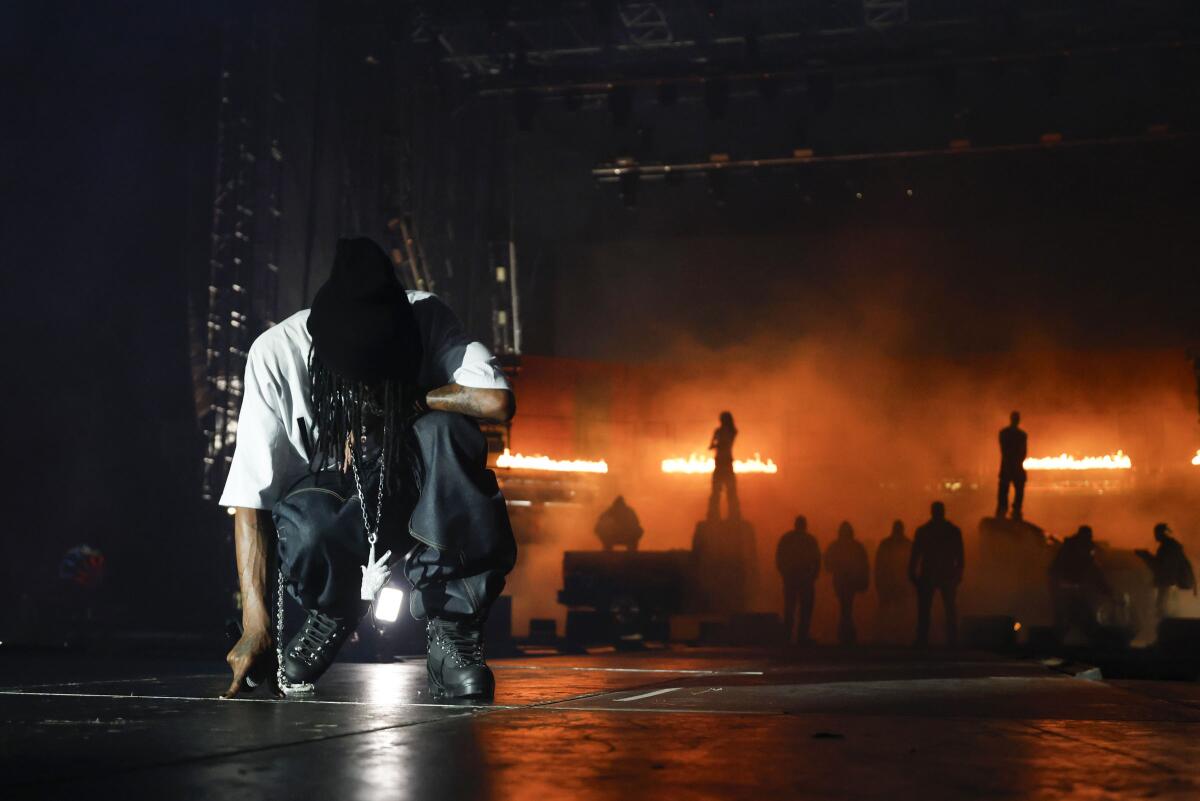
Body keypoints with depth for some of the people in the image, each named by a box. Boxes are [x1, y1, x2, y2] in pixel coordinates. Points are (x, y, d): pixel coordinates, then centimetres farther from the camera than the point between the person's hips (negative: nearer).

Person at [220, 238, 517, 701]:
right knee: (309, 539, -37)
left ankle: (452, 634, -22)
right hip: (329, 493, 0)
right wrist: (255, 624, -26)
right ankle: (332, 617, 3)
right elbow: (249, 494, -21)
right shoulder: (276, 353, -21)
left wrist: (408, 401, -25)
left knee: (444, 431, -33)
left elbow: (497, 402, -31)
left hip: (413, 489, 1)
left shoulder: (427, 319, -19)